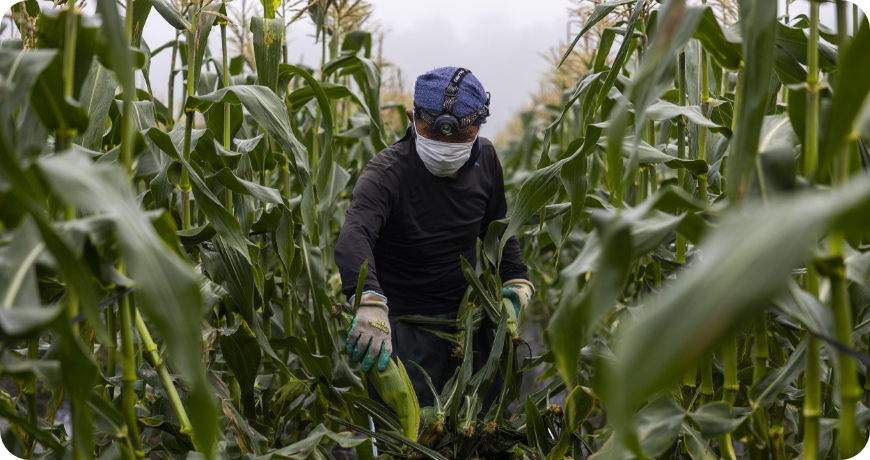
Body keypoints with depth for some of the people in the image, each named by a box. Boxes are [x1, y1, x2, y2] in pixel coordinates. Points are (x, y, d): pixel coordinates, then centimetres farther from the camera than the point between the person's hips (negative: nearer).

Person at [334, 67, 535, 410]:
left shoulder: (485, 160, -3)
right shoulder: (387, 171, -23)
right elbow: (353, 236, -42)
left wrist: (516, 280, 0)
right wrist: (369, 301, -59)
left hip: (468, 316, 6)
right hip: (404, 321, -5)